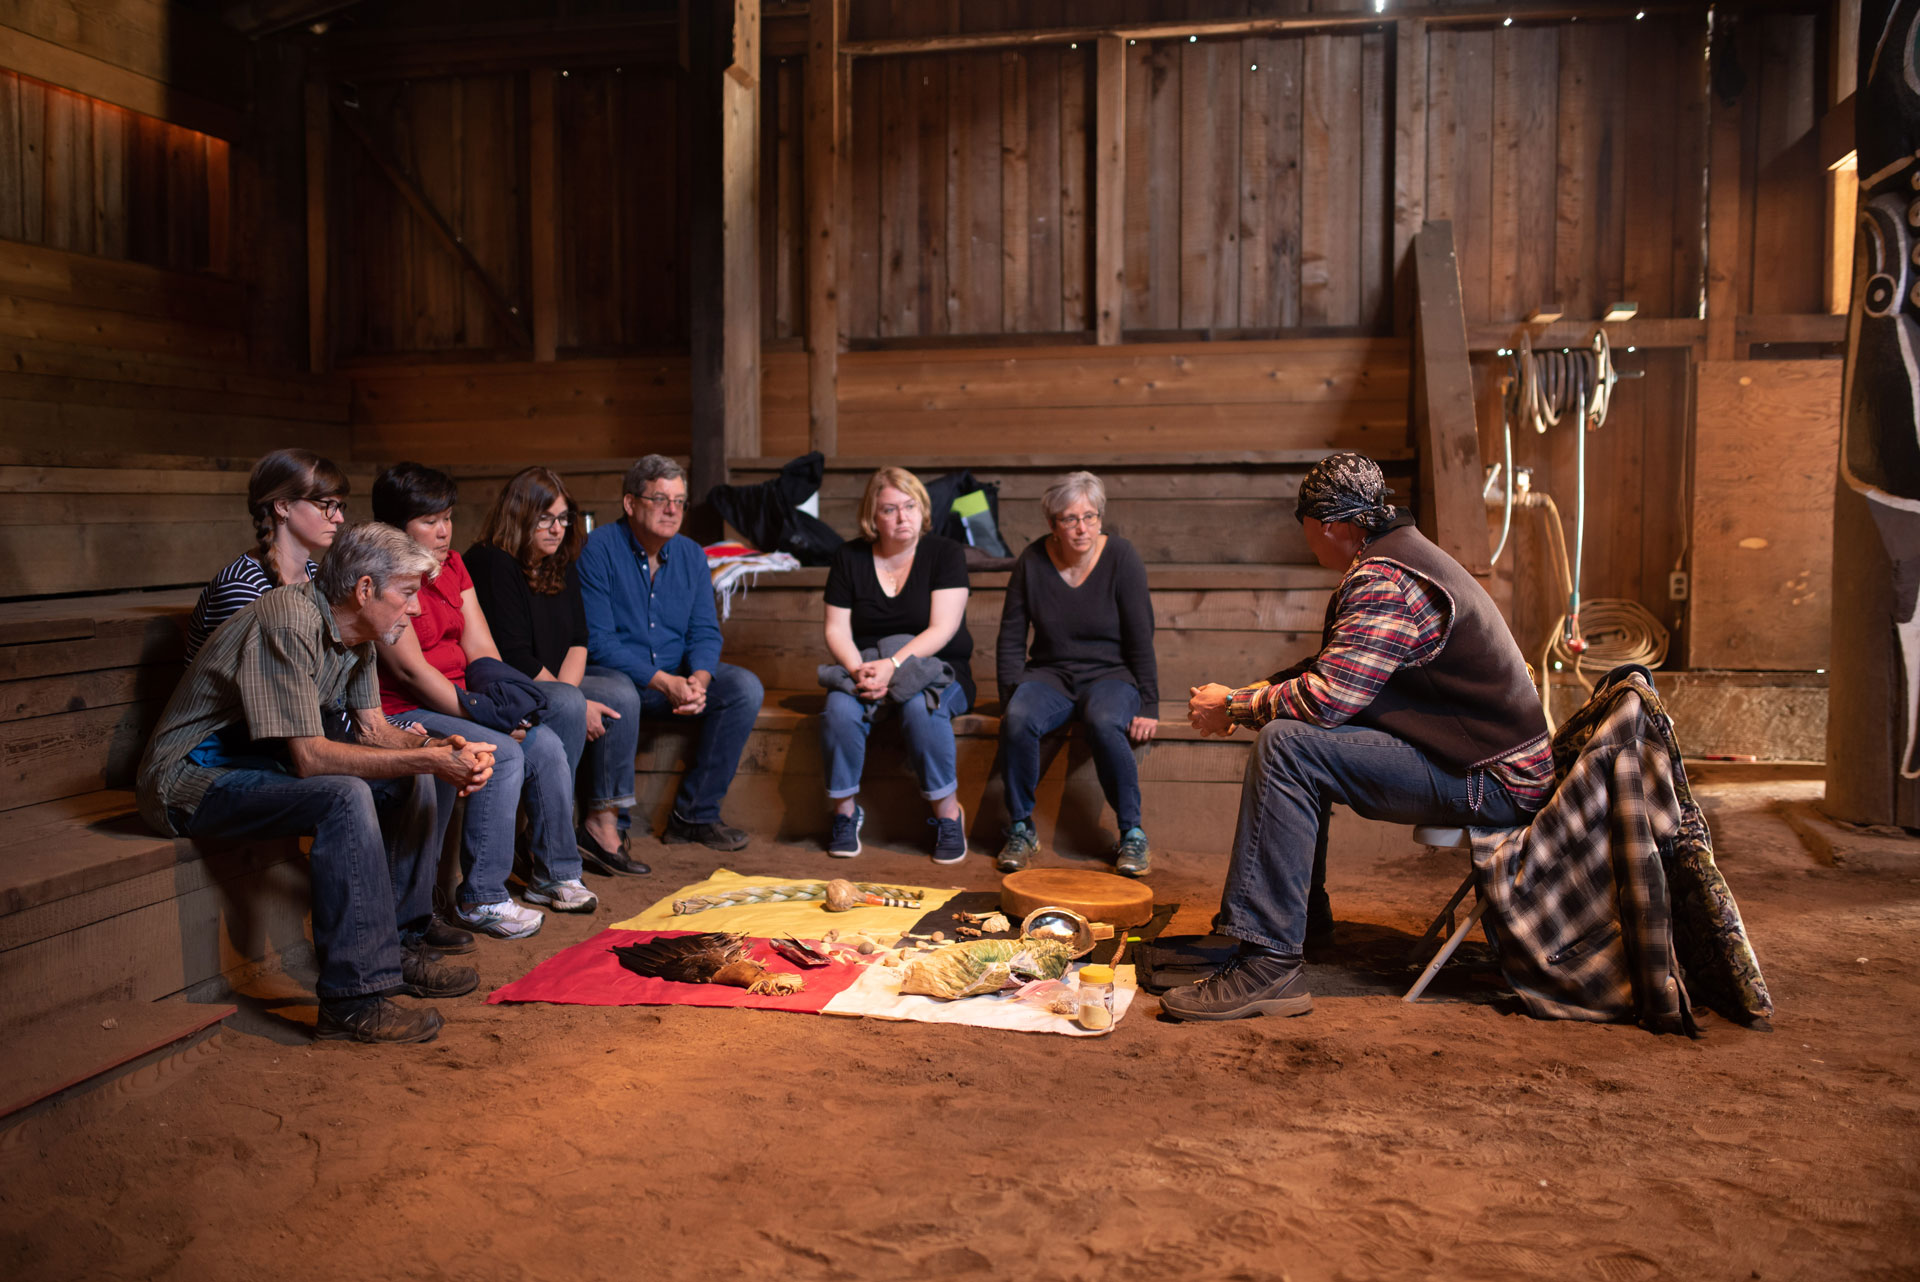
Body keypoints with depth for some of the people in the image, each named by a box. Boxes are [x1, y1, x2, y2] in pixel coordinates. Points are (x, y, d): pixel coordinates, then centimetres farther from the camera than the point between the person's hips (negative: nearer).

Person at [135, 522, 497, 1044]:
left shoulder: (354, 630, 3)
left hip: (264, 762, 10)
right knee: (345, 796, -33)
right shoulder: (290, 622, -27)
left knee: (418, 780, 0)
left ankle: (400, 943, 5)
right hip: (192, 779, -10)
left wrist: (439, 747, -15)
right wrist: (427, 759, -31)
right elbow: (309, 757, -32)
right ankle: (355, 998, -29)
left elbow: (371, 730, 5)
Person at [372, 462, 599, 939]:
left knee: (547, 746, -10)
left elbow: (480, 648, 7)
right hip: (403, 712, -8)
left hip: (459, 702, 8)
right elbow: (411, 670, -20)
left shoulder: (452, 565, 11)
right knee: (502, 755, -27)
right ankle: (480, 898, -17)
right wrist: (481, 715, -20)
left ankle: (555, 873, 5)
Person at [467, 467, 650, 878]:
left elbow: (578, 640, 6)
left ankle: (602, 823, -10)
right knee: (566, 706, -32)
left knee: (621, 694, -12)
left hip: (553, 681, 8)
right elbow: (513, 656, -19)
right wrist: (569, 701, -18)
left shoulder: (561, 566, 11)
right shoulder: (491, 564, -15)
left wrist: (566, 687, -15)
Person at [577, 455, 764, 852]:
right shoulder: (598, 550, -10)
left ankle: (695, 813, -11)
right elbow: (597, 641, -17)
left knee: (745, 687, -17)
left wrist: (699, 678, -20)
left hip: (678, 679, 5)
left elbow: (705, 632, 4)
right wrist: (663, 682, -26)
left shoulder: (691, 555, 7)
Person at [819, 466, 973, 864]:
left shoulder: (945, 554, -3)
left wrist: (893, 665, -26)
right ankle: (845, 810, -12)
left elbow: (941, 630, -12)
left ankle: (948, 812, -20)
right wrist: (858, 670, -20)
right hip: (865, 664, 2)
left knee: (920, 706, -36)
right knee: (840, 707, -31)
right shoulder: (850, 558, 5)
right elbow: (836, 629, 1)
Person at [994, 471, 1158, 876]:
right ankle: (1021, 828, -13)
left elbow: (1141, 639, -7)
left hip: (1110, 674, -2)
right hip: (1051, 673, 2)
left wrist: (1148, 706, -11)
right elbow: (1011, 637, 3)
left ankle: (1132, 832, -19)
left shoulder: (1120, 557, -8)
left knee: (1104, 723, -36)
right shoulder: (1033, 561, -2)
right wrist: (1011, 697, -7)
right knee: (1017, 721, -30)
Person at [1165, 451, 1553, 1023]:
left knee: (1286, 745, -24)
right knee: (1301, 733, 20)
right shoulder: (1399, 556, 16)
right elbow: (1334, 670, 24)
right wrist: (1248, 693, 13)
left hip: (1490, 782, -11)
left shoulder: (1384, 583, -19)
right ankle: (1301, 912, 28)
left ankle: (1268, 965, -25)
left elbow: (1325, 697, -27)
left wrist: (1234, 707, -10)